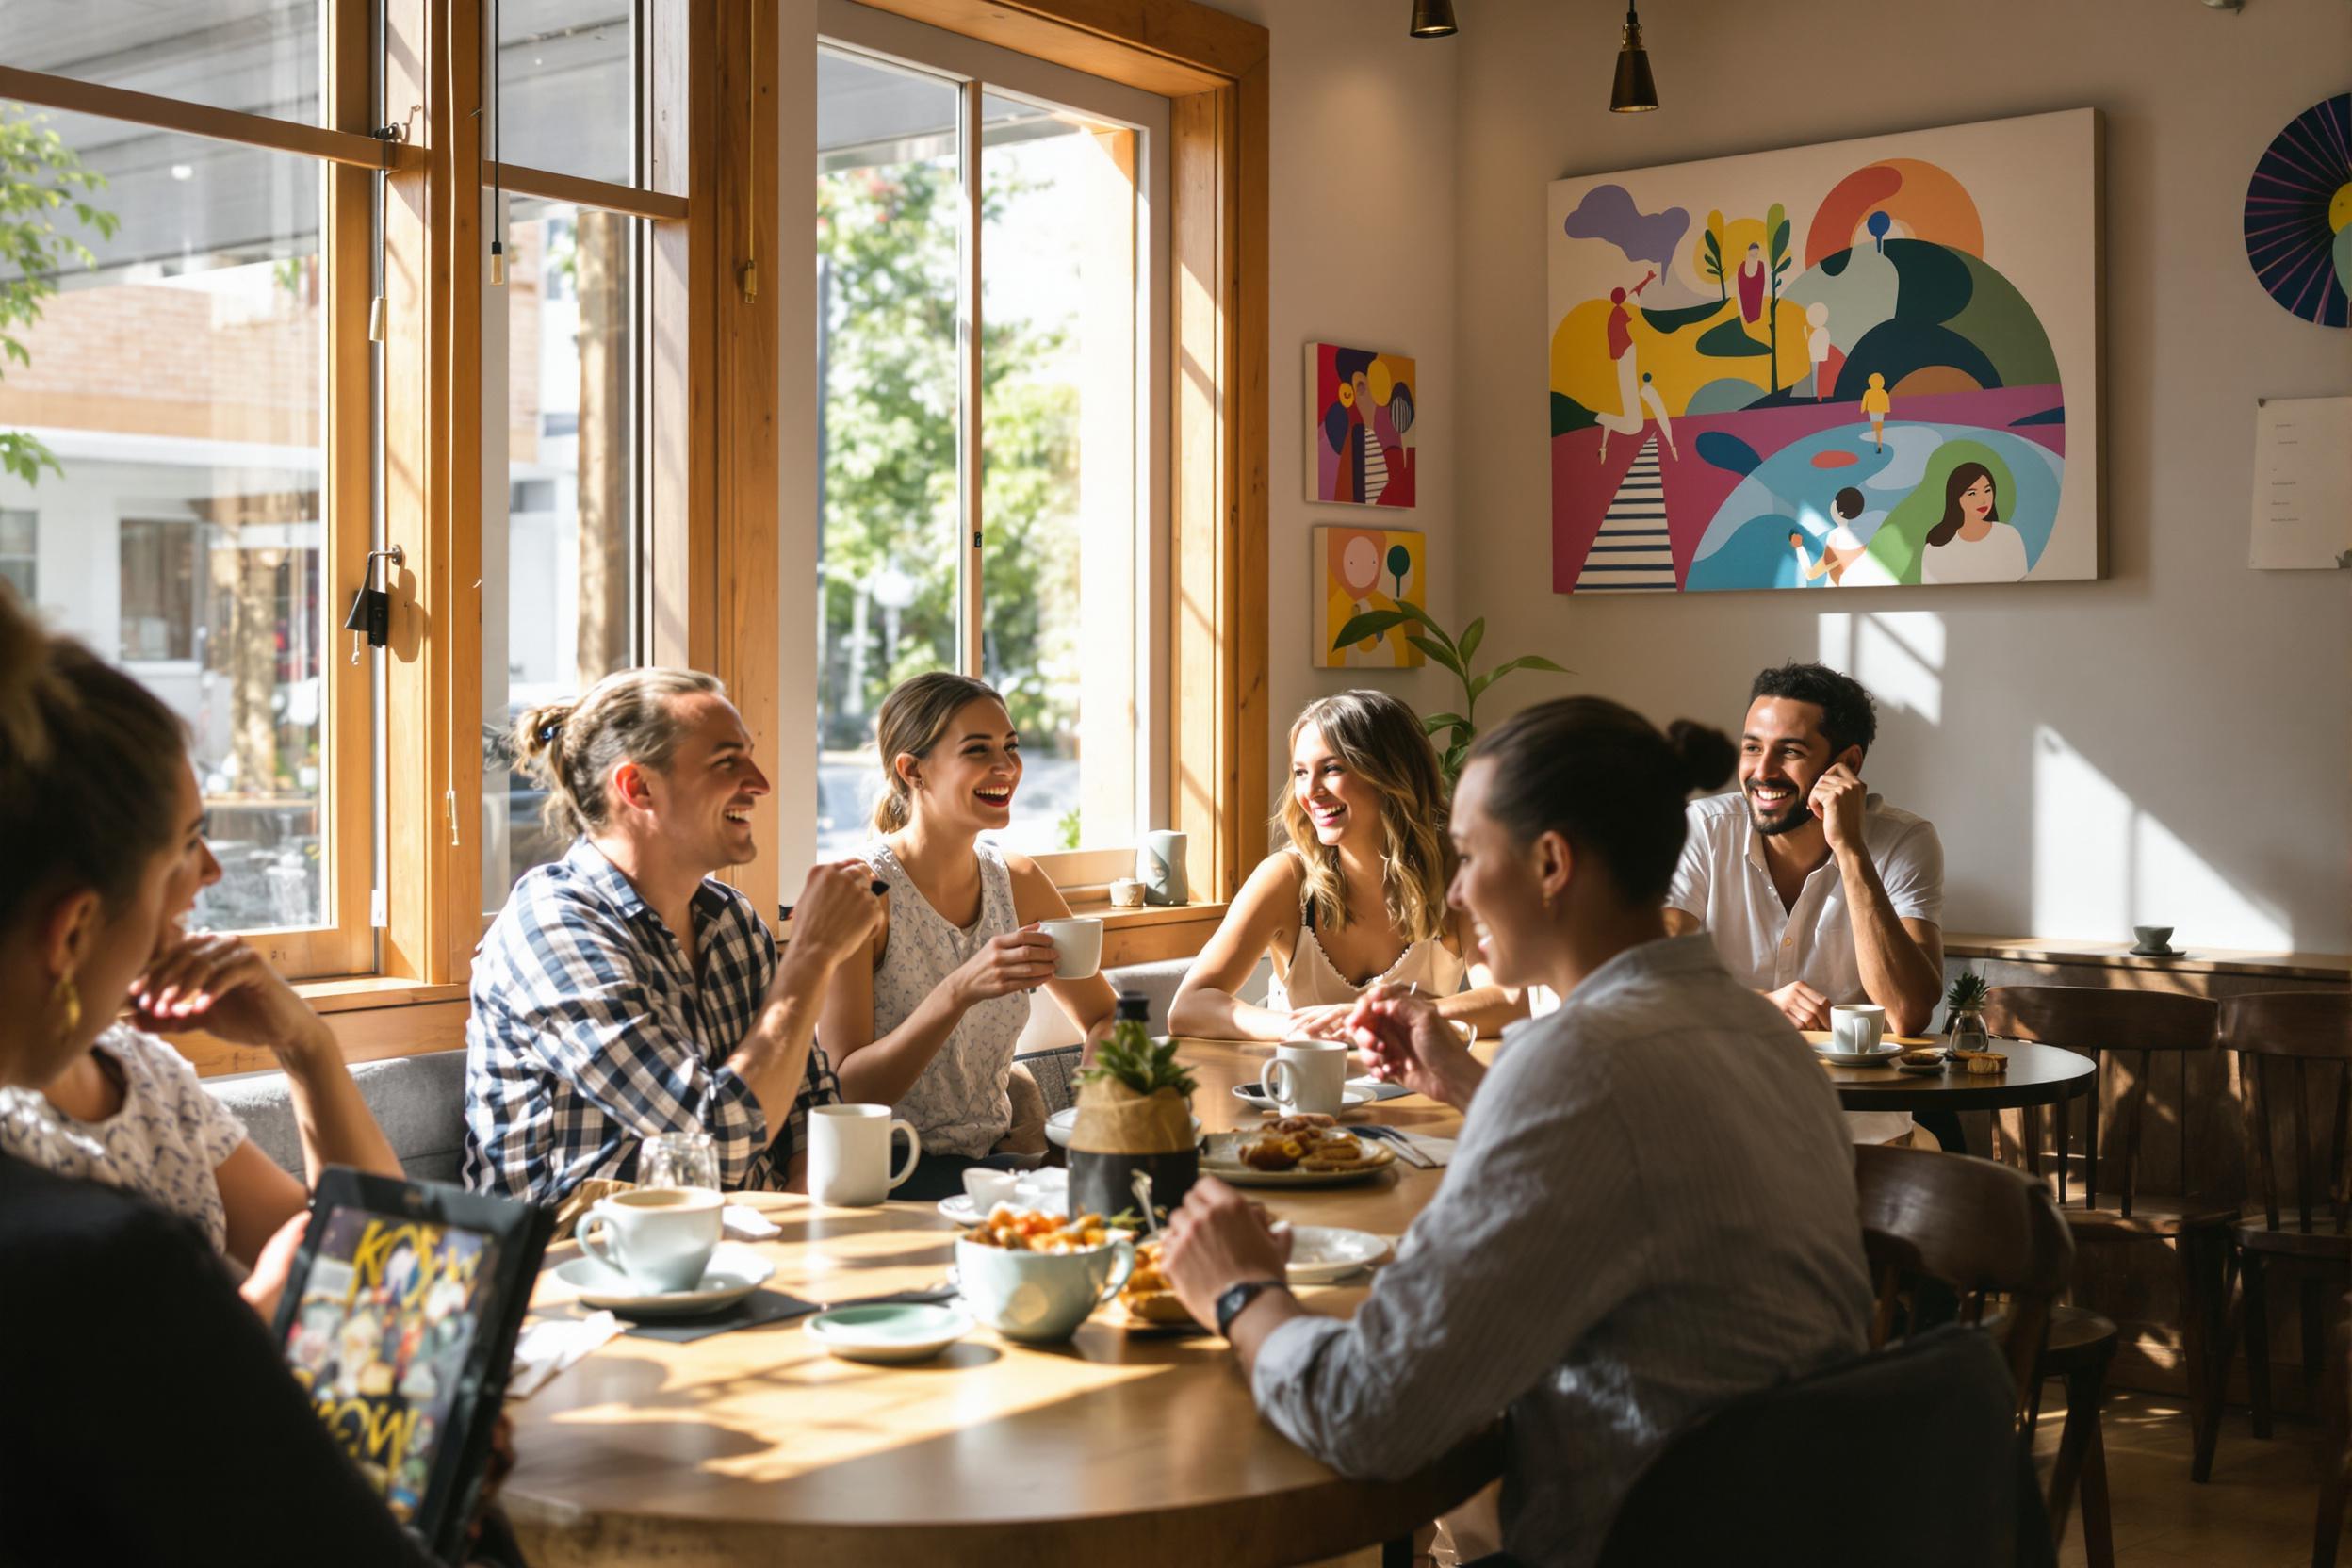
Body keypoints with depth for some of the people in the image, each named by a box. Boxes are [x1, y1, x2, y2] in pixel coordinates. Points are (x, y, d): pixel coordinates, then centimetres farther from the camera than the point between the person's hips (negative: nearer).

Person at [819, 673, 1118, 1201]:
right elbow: (843, 1093, -18)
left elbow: (1105, 1016, 16)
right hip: (890, 1174, -6)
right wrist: (960, 991, -31)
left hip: (991, 1158, 6)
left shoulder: (1018, 880, 6)